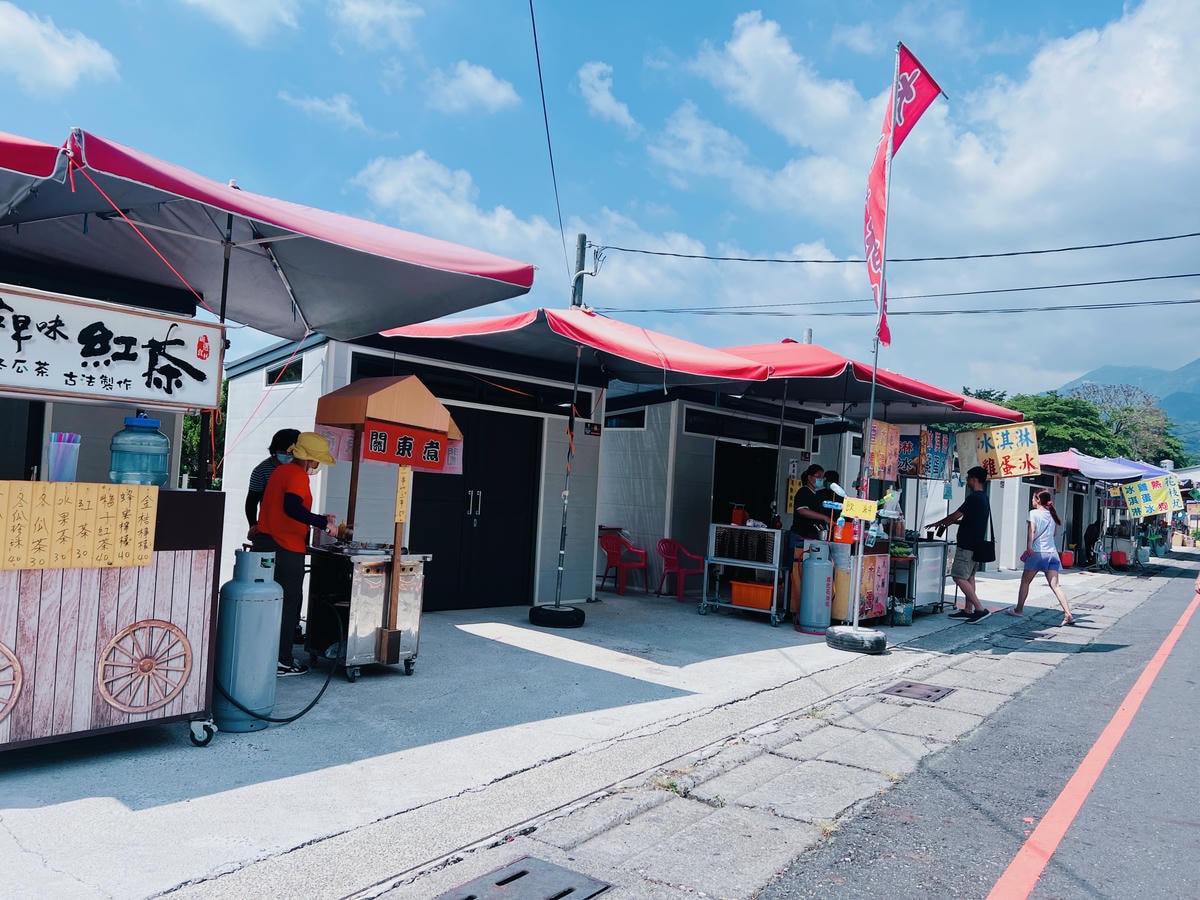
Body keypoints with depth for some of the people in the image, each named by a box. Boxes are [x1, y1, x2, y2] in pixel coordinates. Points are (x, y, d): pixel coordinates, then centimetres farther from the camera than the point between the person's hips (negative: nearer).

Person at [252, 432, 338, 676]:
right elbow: (292, 508, -28)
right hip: (286, 550, -9)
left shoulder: (280, 471, 16)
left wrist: (319, 519, 20)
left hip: (265, 543, 9)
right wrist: (323, 524, -22)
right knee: (289, 605, -1)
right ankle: (282, 661, 3)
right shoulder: (298, 476, -13)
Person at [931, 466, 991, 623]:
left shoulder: (974, 498, -17)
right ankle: (968, 610, 16)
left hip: (967, 545, -10)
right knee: (969, 577, 13)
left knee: (959, 577, -9)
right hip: (976, 544, 10)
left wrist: (938, 523, 2)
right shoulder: (984, 498, 15)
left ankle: (980, 609, -12)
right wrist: (951, 522, 20)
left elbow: (955, 515, -13)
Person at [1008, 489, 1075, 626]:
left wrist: (1029, 546, -27)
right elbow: (1054, 534, 23)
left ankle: (1019, 609, 17)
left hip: (1037, 552, -5)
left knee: (1025, 581, 11)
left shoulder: (1034, 513, -3)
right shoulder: (1052, 515, 14)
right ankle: (1068, 614, -12)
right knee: (1055, 585, -1)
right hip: (1052, 552, 5)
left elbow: (1032, 529, -17)